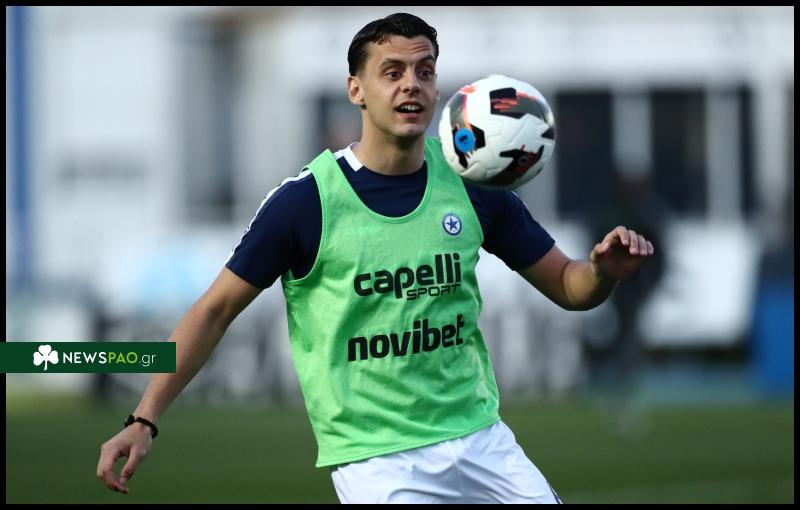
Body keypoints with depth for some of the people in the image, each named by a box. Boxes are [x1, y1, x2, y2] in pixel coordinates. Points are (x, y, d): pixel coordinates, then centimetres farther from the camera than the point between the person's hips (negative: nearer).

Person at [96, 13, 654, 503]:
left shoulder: (471, 186, 1)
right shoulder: (305, 201, -9)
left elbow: (567, 286, 9)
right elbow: (216, 309, -2)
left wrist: (605, 270, -14)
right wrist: (144, 420, -8)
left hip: (479, 439, 4)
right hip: (375, 461, -4)